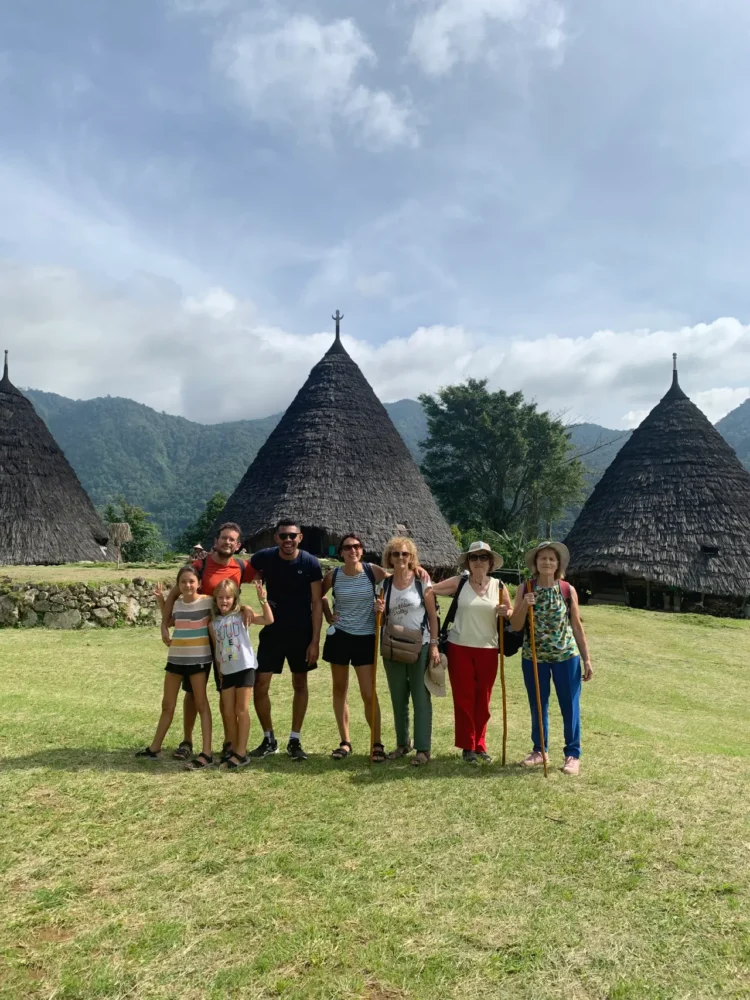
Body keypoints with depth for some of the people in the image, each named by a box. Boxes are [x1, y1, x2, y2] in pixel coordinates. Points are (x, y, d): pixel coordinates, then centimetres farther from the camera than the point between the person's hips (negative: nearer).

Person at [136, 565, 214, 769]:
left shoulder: (207, 602, -9)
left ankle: (206, 753, 1)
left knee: (201, 703, -1)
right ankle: (154, 748, 27)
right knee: (167, 705, 14)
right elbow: (169, 622, 24)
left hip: (199, 658, -5)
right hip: (176, 658, 5)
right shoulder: (177, 604, 6)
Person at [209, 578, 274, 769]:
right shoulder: (213, 624, 8)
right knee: (228, 712, 8)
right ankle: (233, 750, 20)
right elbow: (217, 650, 14)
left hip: (245, 667, -5)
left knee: (241, 710, -2)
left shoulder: (242, 615, -4)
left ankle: (241, 753, 3)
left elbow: (269, 620, -17)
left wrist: (263, 599, -28)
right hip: (227, 671, 5)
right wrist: (219, 674, 13)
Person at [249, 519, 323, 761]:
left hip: (301, 633, -1)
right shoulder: (263, 558, -8)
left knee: (300, 684, 9)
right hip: (272, 631, 1)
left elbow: (317, 603, -10)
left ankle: (295, 741, 21)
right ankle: (268, 739, 17)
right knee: (260, 685, -1)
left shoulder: (310, 563, -12)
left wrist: (315, 641, -13)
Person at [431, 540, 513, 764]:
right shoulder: (458, 583, -2)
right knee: (463, 698, 3)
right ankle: (467, 746, 13)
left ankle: (480, 745, 22)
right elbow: (430, 590, -4)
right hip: (459, 648, -1)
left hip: (488, 649, 2)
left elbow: (512, 613, 11)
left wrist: (505, 612, -11)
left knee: (483, 699, 9)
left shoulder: (499, 586, 2)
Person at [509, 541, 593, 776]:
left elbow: (577, 626, 3)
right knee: (537, 705, 12)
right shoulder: (525, 589, -2)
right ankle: (539, 750, 28)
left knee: (570, 705, 4)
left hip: (566, 655, -1)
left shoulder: (568, 590, -3)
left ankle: (573, 754, 17)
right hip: (533, 656, 1)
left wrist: (587, 659, 2)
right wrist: (524, 606, -19)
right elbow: (516, 626, -2)